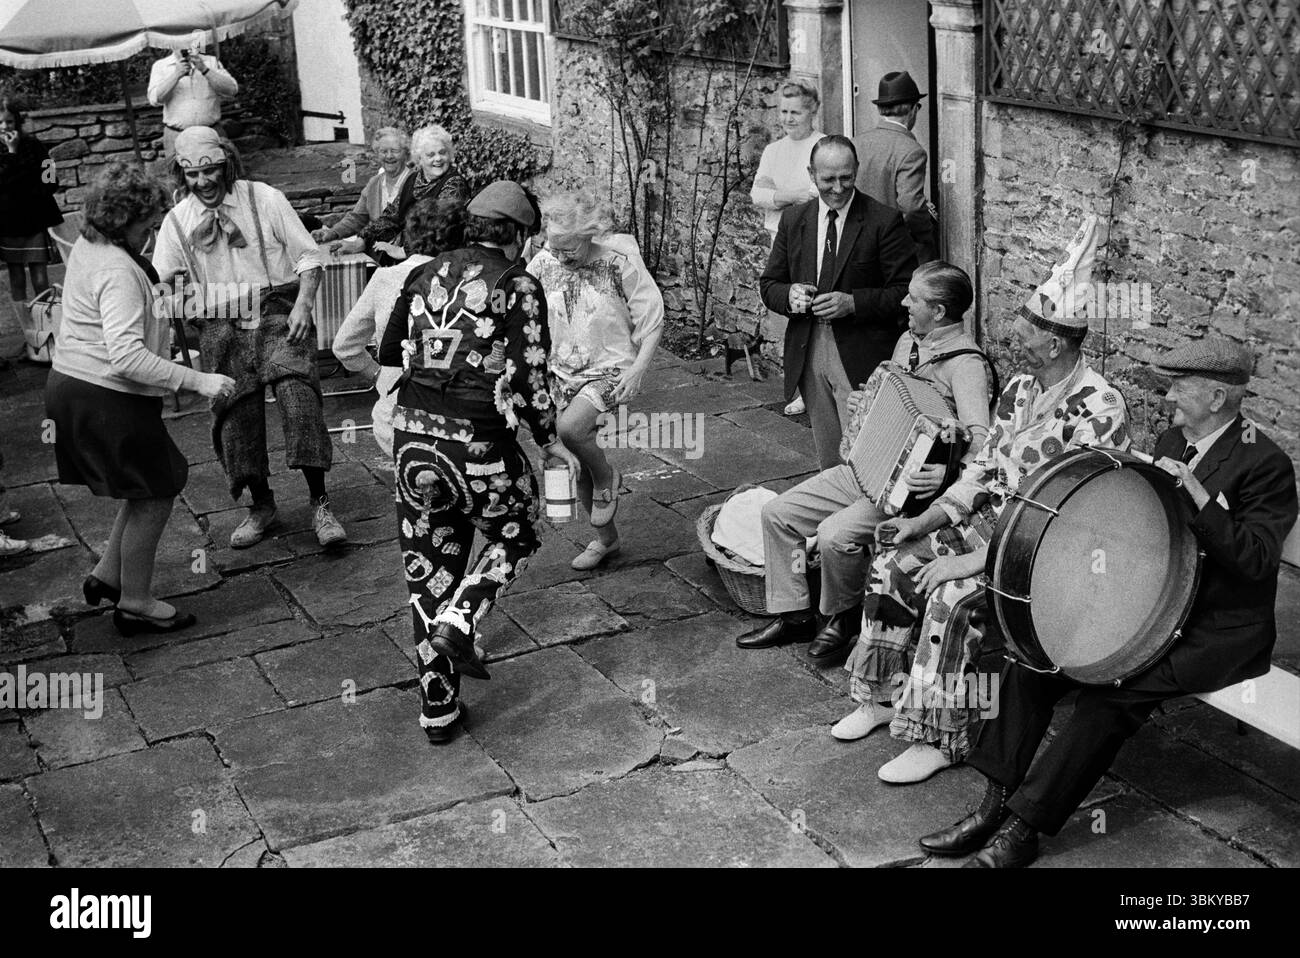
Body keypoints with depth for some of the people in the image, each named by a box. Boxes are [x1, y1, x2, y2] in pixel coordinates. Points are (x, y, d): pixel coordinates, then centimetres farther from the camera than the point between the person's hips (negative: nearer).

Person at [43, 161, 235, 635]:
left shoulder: (87, 247, 7)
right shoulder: (118, 272, -24)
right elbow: (127, 357, -33)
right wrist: (198, 381, -32)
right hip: (106, 399, -10)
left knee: (149, 484, 21)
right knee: (155, 494, 4)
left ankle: (107, 575, 27)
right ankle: (135, 604, 15)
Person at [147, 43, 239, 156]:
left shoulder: (212, 62, 10)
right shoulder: (160, 66, 7)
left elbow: (231, 90, -5)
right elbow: (155, 99, -7)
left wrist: (204, 70, -16)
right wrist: (176, 75, -19)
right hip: (176, 136, -1)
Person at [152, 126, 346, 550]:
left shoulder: (265, 200, -4)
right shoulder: (177, 221, 3)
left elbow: (307, 255, 0)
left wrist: (303, 303, -13)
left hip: (279, 315, -3)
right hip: (222, 328, 3)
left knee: (299, 399, -19)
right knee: (235, 415, 3)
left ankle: (320, 504, -11)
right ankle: (261, 504, 23)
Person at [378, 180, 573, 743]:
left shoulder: (425, 275, 9)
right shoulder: (519, 288, -6)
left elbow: (387, 353, 16)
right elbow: (528, 380, -10)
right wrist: (549, 441, 5)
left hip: (411, 435, 5)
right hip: (478, 443, -5)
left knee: (429, 566, 14)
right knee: (515, 537, 23)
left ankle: (438, 712, 19)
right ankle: (456, 624, 0)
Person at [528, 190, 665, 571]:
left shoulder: (619, 262, -13)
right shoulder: (545, 262, -4)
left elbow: (652, 319, -7)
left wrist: (638, 368, -16)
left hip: (611, 369, -5)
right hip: (563, 372, 5)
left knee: (570, 428, -31)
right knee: (580, 467, 8)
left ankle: (607, 477, 1)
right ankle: (605, 537, 29)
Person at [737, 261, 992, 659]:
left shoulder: (964, 363, -17)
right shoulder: (908, 342, 11)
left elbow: (979, 438, -30)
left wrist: (945, 473, -45)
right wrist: (864, 404, 8)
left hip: (904, 487, -9)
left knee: (835, 534, -29)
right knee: (777, 512, 1)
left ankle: (843, 616, 0)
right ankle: (793, 614, 12)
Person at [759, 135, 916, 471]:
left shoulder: (883, 222, -6)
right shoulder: (793, 220, 9)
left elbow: (906, 293, -8)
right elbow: (768, 285, 13)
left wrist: (854, 303, -21)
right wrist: (788, 295, -11)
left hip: (861, 359, -5)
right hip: (808, 358, 5)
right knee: (829, 461, 13)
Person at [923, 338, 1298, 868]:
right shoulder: (1171, 441, 12)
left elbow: (1255, 559, -21)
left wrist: (1195, 492, -26)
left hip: (1222, 632, -8)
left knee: (1110, 696, -28)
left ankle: (1022, 829, -20)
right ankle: (995, 806, -10)